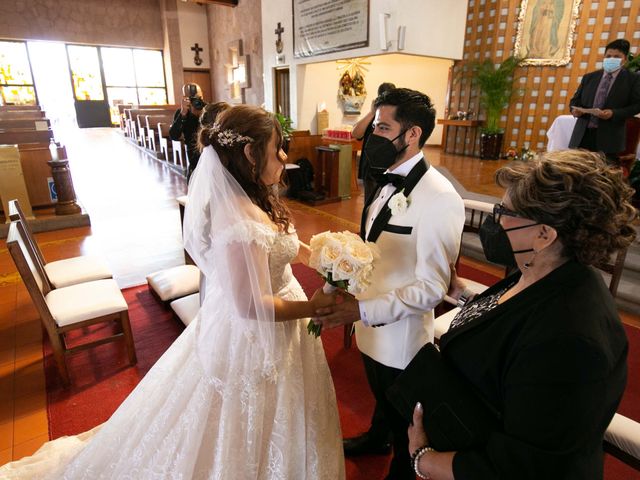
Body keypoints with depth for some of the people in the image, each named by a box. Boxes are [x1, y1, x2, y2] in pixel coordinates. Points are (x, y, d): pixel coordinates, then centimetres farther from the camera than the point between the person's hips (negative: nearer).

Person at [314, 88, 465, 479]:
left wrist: (363, 310, -30)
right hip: (372, 321, 8)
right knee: (381, 395, 33)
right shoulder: (390, 181, 1)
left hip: (402, 333, -7)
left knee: (404, 417, 21)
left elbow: (432, 287, -26)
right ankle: (377, 437, 62)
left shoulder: (439, 198, -26)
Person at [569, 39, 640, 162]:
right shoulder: (589, 77, 15)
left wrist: (614, 113, -16)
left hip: (609, 137, -3)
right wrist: (575, 109, -7)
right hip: (583, 134, 3)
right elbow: (575, 99, 17)